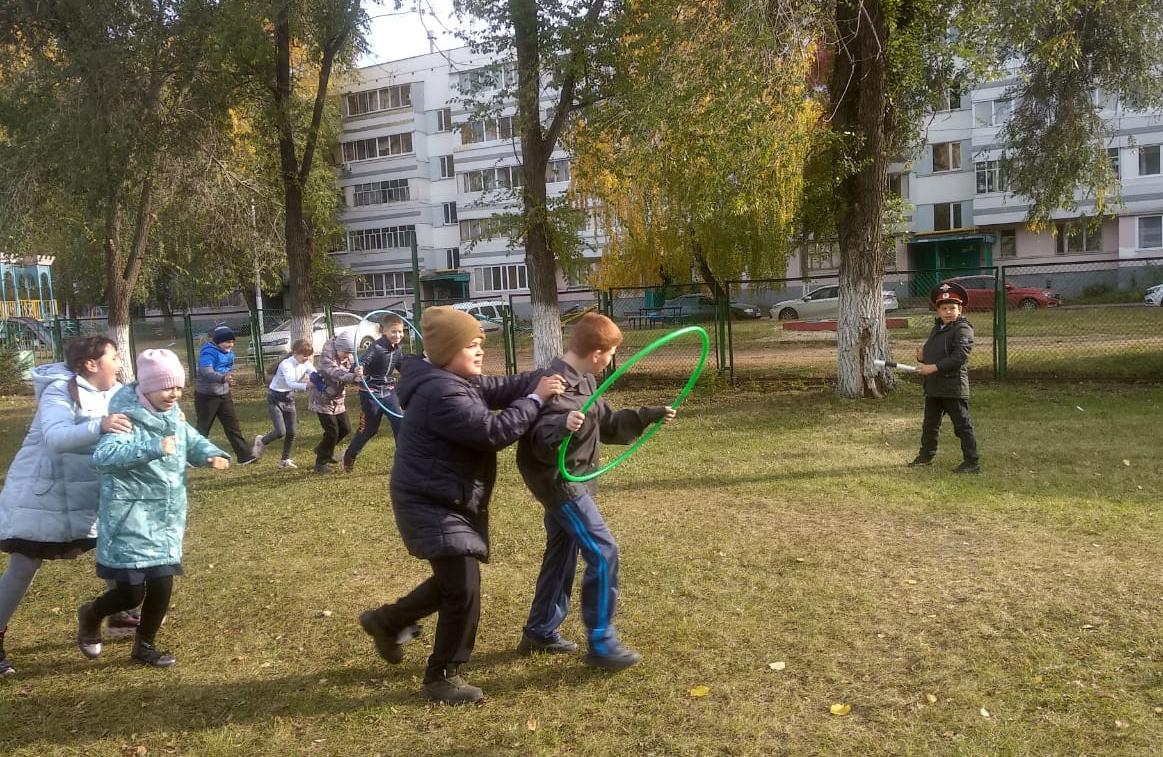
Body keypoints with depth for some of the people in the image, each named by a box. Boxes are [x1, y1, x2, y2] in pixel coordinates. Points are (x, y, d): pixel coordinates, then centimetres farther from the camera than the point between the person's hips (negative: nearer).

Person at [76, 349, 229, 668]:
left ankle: (144, 645, 32)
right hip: (131, 518, -7)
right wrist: (154, 447, -41)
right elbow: (103, 456, -33)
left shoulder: (173, 414, 6)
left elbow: (191, 440, 19)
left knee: (162, 584, 9)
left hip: (166, 517, 7)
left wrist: (212, 455, -3)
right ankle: (90, 615, 32)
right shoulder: (127, 418, -19)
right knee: (131, 592, -3)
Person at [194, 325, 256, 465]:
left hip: (224, 395, 7)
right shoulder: (208, 352, -22)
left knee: (233, 425, 4)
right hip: (206, 396, -7)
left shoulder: (229, 353, 4)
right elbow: (206, 372, -38)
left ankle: (244, 456, 4)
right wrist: (223, 378, -52)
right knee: (203, 428, 4)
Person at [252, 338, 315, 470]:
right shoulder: (286, 365, -26)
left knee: (292, 432, 2)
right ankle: (261, 441, 18)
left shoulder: (306, 365, -7)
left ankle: (285, 460, 18)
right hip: (275, 399, -6)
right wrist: (307, 386, -59)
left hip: (289, 398, 6)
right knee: (280, 432, -14)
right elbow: (291, 384, -42)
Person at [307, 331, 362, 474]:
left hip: (338, 399, 7)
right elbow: (335, 373, -42)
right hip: (322, 399, -7)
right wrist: (353, 377, -60)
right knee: (332, 432, -9)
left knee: (345, 429, 13)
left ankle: (322, 450, 37)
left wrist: (358, 373, -37)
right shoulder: (326, 356, -25)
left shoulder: (349, 358, -4)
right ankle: (321, 463, 7)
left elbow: (352, 374, -12)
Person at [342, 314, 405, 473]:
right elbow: (362, 364, -34)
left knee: (400, 423, -7)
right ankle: (349, 457, 32)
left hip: (389, 392, 6)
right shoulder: (376, 348, -21)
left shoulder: (396, 348, 1)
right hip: (371, 394, -5)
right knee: (368, 429, 7)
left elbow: (401, 367, 16)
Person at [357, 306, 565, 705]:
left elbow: (500, 388, 7)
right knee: (464, 589, -9)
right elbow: (493, 431, -29)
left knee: (453, 581, 22)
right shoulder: (441, 393, -25)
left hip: (450, 503, 11)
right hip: (433, 506, -11)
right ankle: (442, 678, 7)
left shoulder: (458, 381, 9)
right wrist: (535, 398, -21)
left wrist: (543, 379, -11)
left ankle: (387, 621, 40)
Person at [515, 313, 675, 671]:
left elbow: (607, 424, 18)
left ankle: (540, 632, 31)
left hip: (570, 480, 10)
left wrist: (651, 416, 17)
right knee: (603, 552, -9)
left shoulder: (585, 381, 7)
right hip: (560, 482, -10)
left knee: (562, 553, 18)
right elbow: (540, 440, -34)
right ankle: (601, 645, 1)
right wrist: (561, 426, -56)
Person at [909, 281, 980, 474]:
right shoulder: (937, 329, 15)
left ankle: (972, 462, 3)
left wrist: (934, 367, -26)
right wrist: (922, 355, 1)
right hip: (933, 386, 9)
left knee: (962, 425, -3)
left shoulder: (963, 330, -12)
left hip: (954, 387, -9)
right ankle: (926, 455, 34)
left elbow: (959, 357, -23)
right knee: (930, 423, 20)